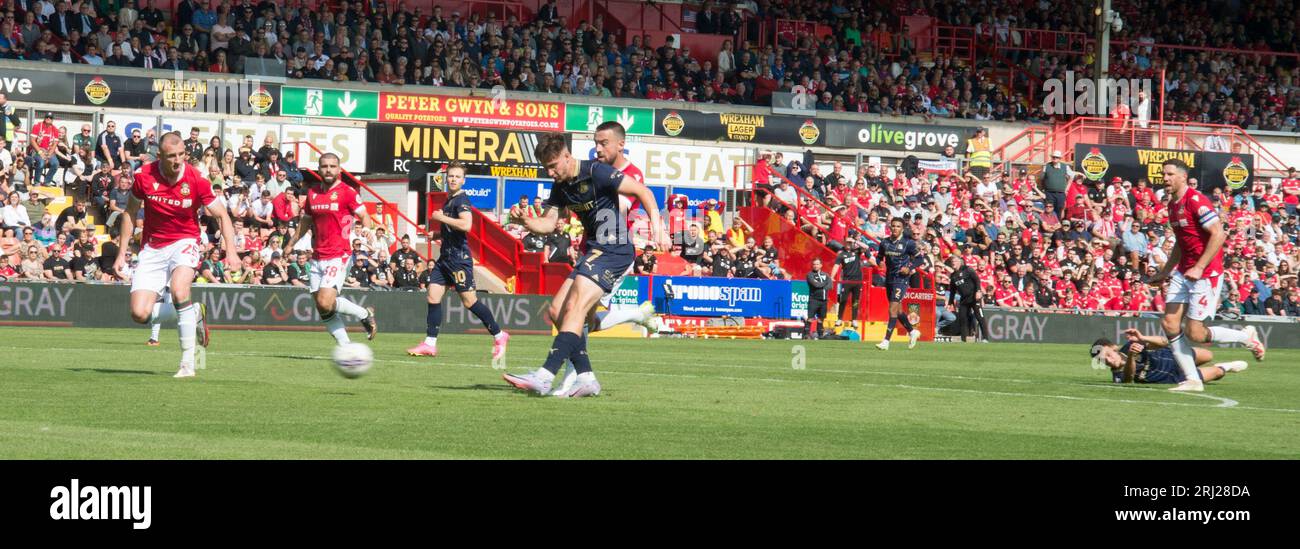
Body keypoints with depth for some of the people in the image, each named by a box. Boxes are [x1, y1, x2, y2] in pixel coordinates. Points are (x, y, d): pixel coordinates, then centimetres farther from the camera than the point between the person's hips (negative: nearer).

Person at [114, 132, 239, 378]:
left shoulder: (196, 180, -14)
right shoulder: (144, 175, -9)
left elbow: (222, 215, -7)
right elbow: (130, 213, 6)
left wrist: (231, 250, -22)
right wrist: (122, 254, 4)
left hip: (184, 243, -3)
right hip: (152, 247, 3)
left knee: (179, 290, -33)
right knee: (140, 314, -11)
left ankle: (188, 363, -24)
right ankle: (194, 313, 17)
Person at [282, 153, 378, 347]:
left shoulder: (347, 192, -5)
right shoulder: (312, 192, 12)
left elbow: (364, 216, -7)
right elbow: (305, 221, 25)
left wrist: (367, 232, -27)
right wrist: (291, 244, 28)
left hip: (339, 256, -6)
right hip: (317, 257, 6)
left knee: (325, 302, -20)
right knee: (322, 309, 3)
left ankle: (364, 314, 3)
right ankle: (346, 346, 12)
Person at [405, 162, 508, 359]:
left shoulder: (461, 200, -11)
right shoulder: (449, 200, 18)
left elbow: (466, 225, -29)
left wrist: (441, 217, -20)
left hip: (459, 257, -9)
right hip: (445, 257, 9)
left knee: (469, 301, -5)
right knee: (432, 296, 1)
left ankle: (499, 336, 8)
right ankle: (430, 344, 1)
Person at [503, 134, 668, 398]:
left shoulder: (596, 172, -14)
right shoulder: (560, 186, 11)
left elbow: (643, 192, -14)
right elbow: (548, 223, 9)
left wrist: (656, 225, -25)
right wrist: (524, 221, -12)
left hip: (614, 250, -10)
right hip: (593, 251, 10)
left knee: (575, 307, -20)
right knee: (558, 311, 2)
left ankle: (545, 376, -28)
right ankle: (586, 378, 2)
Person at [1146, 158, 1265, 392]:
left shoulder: (1196, 201, -15)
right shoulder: (1173, 205, 13)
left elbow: (1218, 234, -22)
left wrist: (1199, 267, -25)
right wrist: (1164, 272, 23)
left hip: (1206, 274, -9)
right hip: (1183, 272, 9)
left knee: (1195, 334, -9)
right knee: (1169, 323, -4)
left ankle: (1246, 337, 15)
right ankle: (1192, 380, 2)